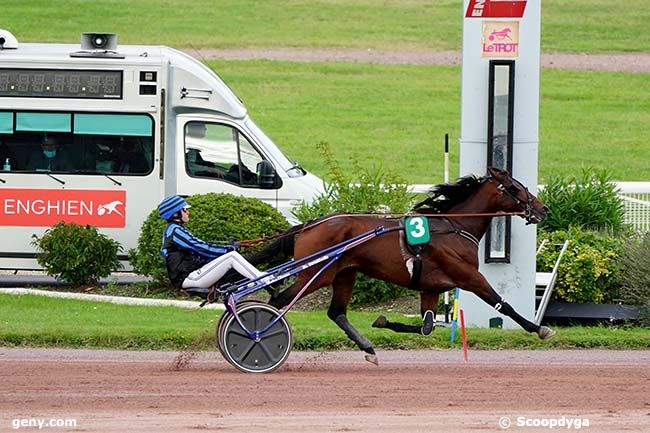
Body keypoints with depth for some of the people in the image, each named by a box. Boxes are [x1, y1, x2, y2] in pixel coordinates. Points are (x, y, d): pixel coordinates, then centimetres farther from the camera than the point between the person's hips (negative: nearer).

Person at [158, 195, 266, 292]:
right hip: (188, 279, -10)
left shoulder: (172, 230, 21)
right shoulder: (175, 230, -11)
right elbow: (200, 248, -15)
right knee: (232, 256, -15)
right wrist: (228, 249, -9)